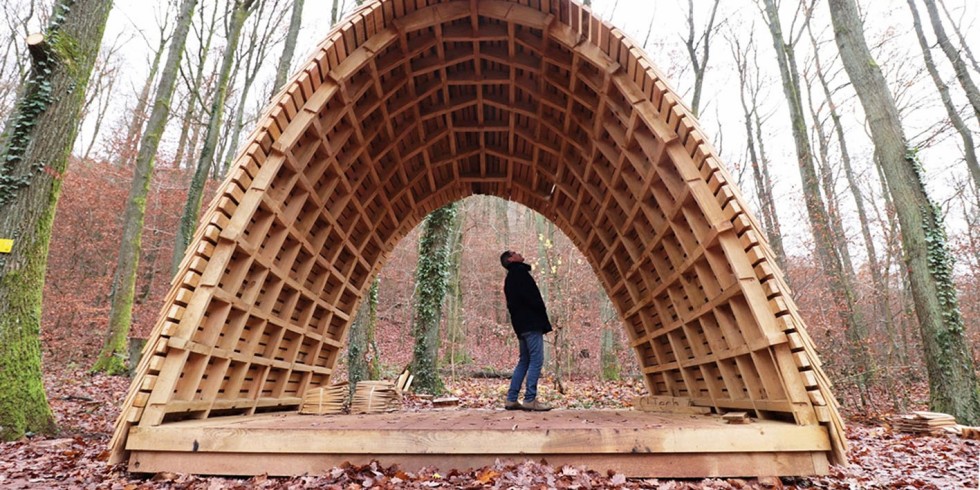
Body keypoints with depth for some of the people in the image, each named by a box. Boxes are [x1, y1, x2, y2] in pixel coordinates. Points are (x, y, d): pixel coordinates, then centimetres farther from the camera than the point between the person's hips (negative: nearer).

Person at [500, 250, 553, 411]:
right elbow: (530, 296, -18)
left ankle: (511, 399, 12)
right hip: (531, 322, -10)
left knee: (524, 361, 13)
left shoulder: (510, 278, 22)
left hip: (520, 325, 10)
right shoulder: (519, 271, -6)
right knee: (536, 360, -7)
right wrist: (542, 313, -6)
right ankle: (530, 400, -8)